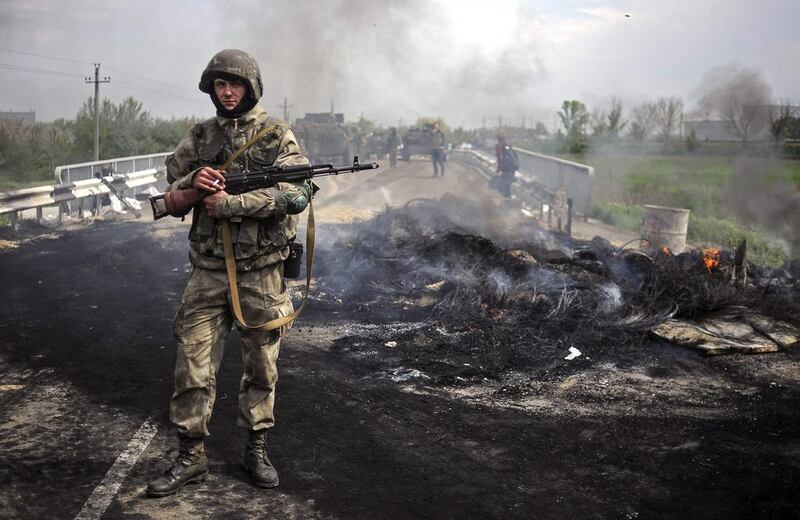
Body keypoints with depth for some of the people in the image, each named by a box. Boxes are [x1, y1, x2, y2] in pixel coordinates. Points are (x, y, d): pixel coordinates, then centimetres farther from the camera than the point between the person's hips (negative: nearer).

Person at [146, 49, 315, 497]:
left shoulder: (277, 135, -2)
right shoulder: (199, 137, 10)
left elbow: (296, 193, -16)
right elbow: (172, 194, 12)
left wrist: (230, 203, -20)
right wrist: (193, 182, -12)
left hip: (262, 270, -2)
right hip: (209, 268, 3)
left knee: (262, 367, 9)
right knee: (194, 365, 1)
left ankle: (257, 449, 24)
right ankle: (191, 457, 13)